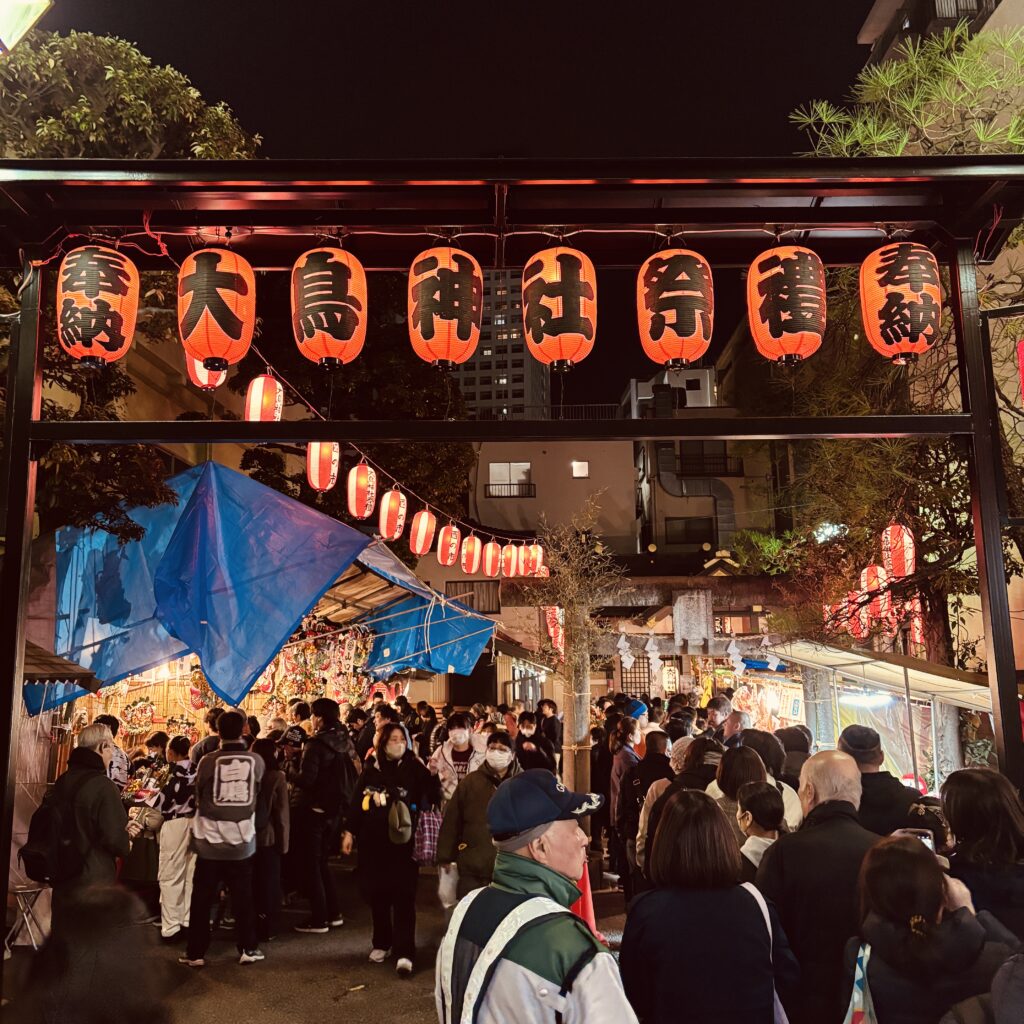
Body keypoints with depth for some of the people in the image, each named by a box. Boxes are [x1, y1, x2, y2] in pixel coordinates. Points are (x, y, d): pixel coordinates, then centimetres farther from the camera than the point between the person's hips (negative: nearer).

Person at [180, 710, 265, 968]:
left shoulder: (208, 760, -11)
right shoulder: (257, 761, -7)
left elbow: (198, 795, 4)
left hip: (210, 842, -1)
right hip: (243, 843, 1)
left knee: (201, 900, 12)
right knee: (243, 899, 14)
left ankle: (195, 953, 18)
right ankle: (248, 948, 19)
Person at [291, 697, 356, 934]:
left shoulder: (316, 745, -19)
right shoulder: (345, 742, 3)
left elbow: (306, 779, -25)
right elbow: (353, 775, 9)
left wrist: (291, 780, -6)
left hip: (314, 809, -7)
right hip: (336, 808, 7)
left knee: (311, 864, 5)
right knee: (322, 861, 20)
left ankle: (318, 919, 8)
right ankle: (333, 913, 23)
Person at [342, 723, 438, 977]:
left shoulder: (414, 768, -4)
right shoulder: (371, 768, 5)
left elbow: (431, 797, -7)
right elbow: (356, 801, 9)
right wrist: (349, 831, 7)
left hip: (402, 841, -3)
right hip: (372, 841, 4)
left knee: (403, 896, -5)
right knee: (376, 893, 12)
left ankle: (404, 953, -2)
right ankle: (381, 943, 30)